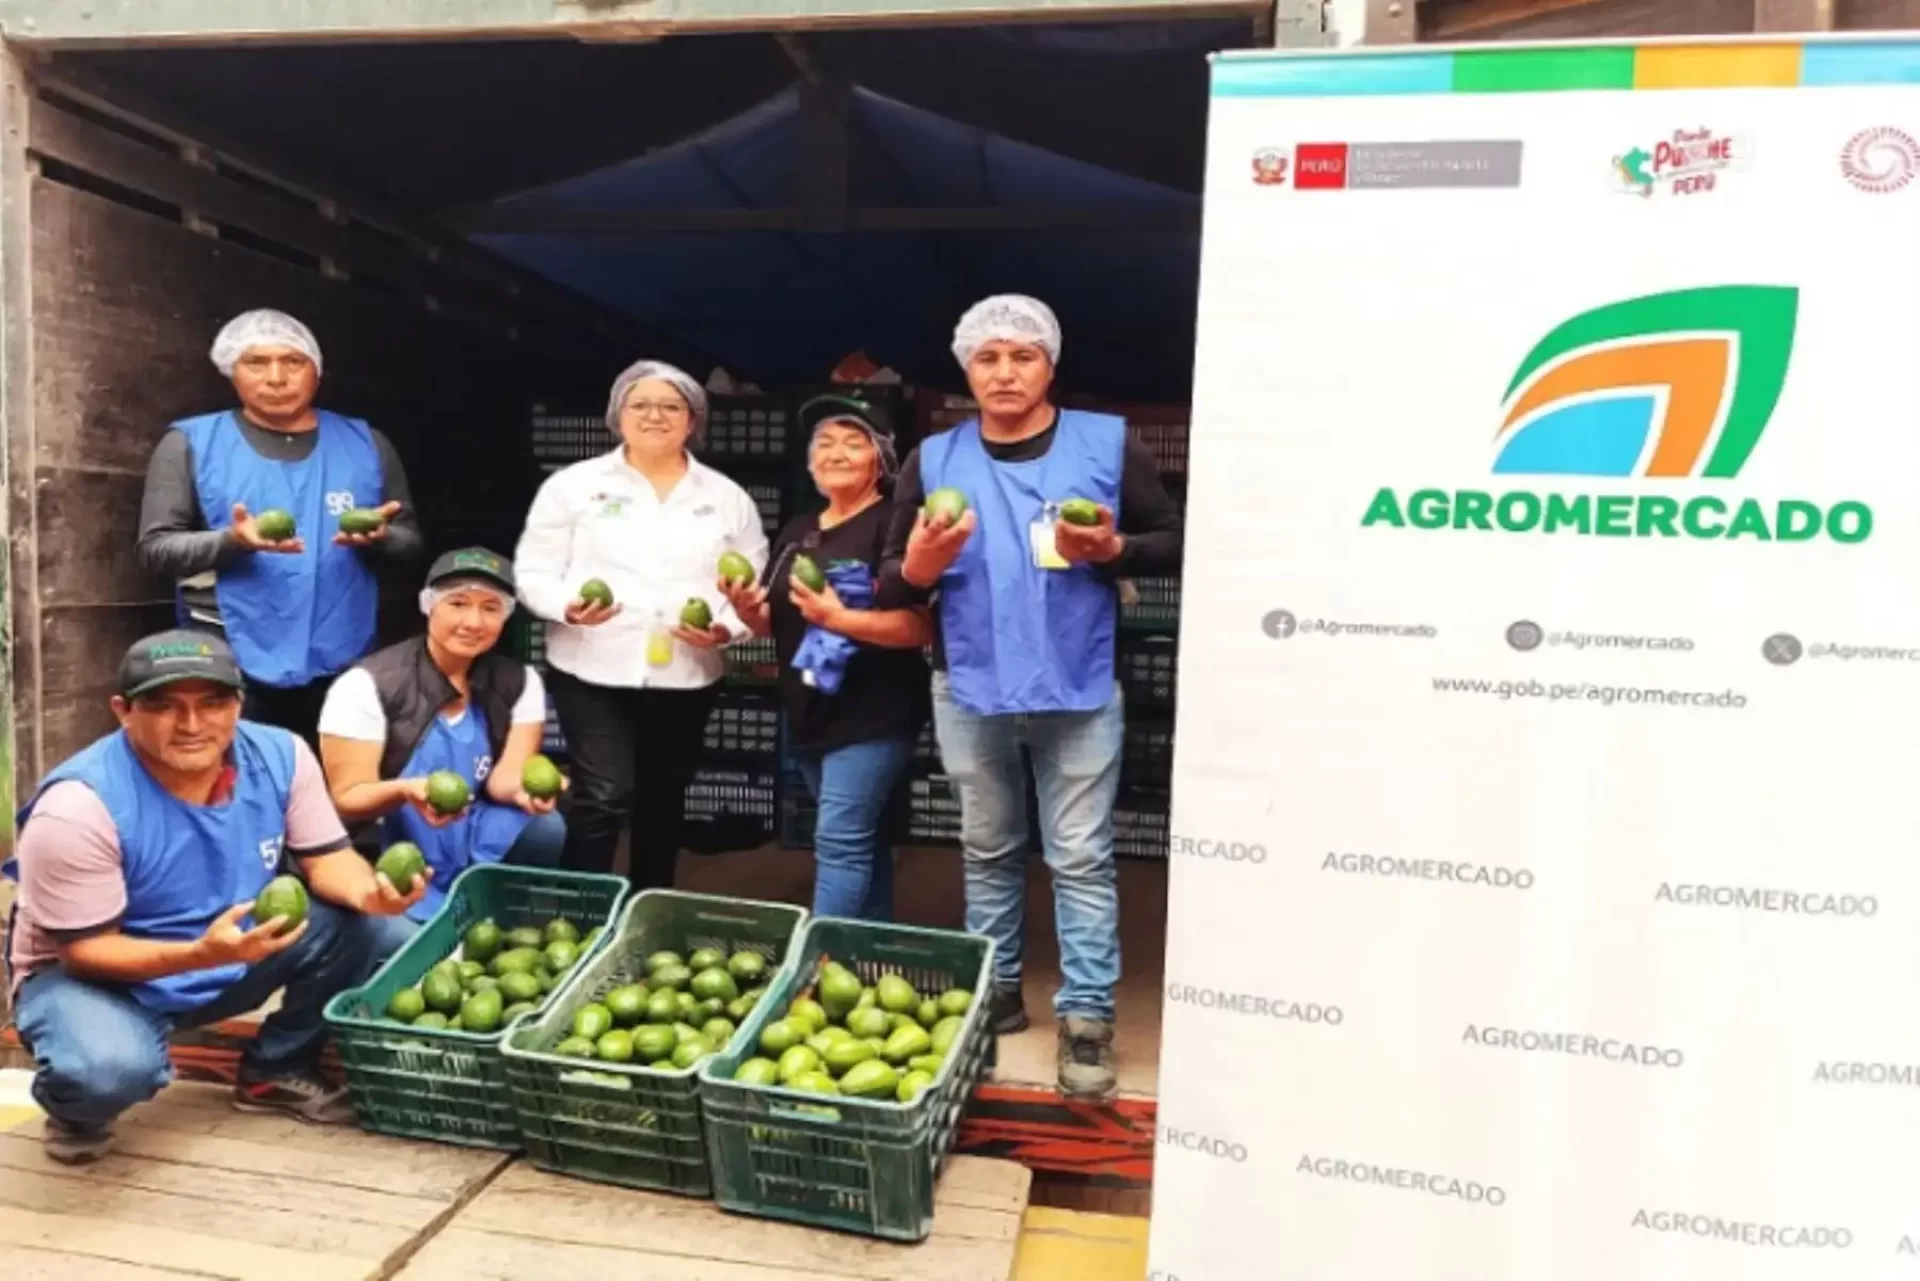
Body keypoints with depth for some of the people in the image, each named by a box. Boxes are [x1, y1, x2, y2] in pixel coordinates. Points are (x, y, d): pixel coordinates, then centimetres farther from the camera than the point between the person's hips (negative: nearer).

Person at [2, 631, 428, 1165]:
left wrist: (369, 892, -33)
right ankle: (76, 1111, 6)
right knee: (108, 1068, -36)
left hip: (235, 955, 4)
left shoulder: (281, 755, -15)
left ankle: (276, 1071, 6)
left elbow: (325, 858, -9)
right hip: (91, 976, -4)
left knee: (359, 923, -18)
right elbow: (87, 950, -23)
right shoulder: (77, 807, -27)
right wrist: (202, 954, -41)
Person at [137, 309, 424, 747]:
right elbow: (155, 548, -1)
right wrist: (233, 541, -19)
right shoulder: (191, 443, 3)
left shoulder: (365, 444, 9)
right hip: (231, 665, -2)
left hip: (343, 665, 2)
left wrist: (378, 539, -13)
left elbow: (410, 539, 11)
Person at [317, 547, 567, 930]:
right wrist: (404, 791, -34)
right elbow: (347, 799, -12)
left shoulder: (519, 683, 0)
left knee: (545, 829, -25)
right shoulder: (367, 685, -11)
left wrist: (526, 788, -33)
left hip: (472, 841, 3)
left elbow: (505, 777, -8)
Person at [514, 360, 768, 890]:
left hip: (686, 676, 3)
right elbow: (533, 570, 1)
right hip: (594, 671, -3)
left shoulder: (728, 497, 9)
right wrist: (568, 606, -19)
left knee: (663, 801, 15)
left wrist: (725, 628, -12)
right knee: (604, 798, -11)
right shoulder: (573, 484, 3)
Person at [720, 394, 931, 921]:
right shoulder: (796, 534, 12)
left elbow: (922, 625, -19)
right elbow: (775, 625, 16)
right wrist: (748, 609, -5)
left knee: (839, 842, -10)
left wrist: (841, 619, -28)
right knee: (862, 840, 16)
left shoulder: (892, 527, -11)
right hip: (810, 716, 8)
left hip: (873, 716, -8)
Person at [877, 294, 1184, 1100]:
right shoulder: (934, 460, 4)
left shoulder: (1107, 444, -1)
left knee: (1080, 858, 3)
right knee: (988, 850, 15)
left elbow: (1175, 542, 1)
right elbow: (889, 587, 4)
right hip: (969, 692, 3)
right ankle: (995, 991, 31)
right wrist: (917, 567, -19)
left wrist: (1114, 549, -19)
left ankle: (1087, 1019, 13)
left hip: (1079, 691, -2)